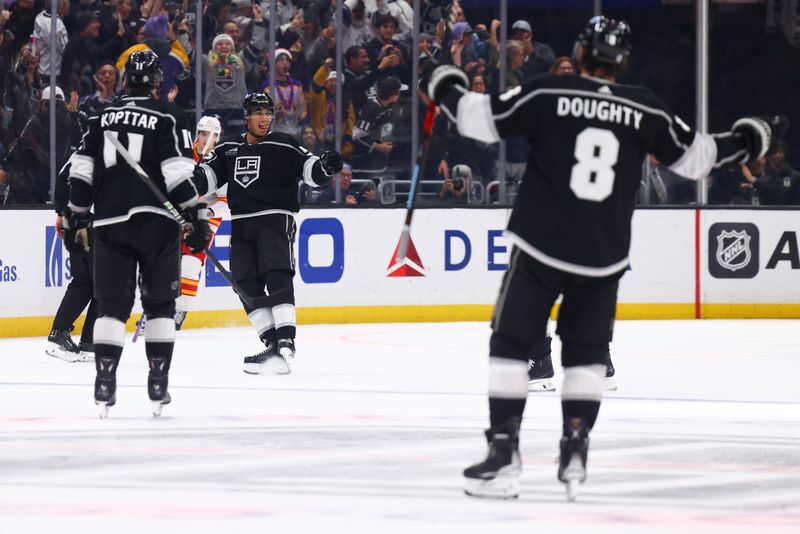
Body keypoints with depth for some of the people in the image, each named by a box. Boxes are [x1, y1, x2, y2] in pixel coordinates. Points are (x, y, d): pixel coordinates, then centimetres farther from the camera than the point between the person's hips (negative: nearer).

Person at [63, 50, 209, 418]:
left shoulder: (103, 117, 10)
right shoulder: (166, 118, -2)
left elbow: (81, 173, 10)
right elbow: (178, 176, -10)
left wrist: (75, 219, 17)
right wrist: (196, 218, -6)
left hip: (110, 222, 3)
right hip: (156, 221, -3)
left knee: (112, 305, 5)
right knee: (159, 305, 8)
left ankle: (104, 384, -6)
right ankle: (158, 384, 4)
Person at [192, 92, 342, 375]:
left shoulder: (284, 145, -2)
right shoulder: (228, 148, 13)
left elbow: (309, 168, -8)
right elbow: (209, 175, 17)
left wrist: (324, 166, -29)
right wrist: (192, 179, -3)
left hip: (275, 219, -5)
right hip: (241, 223, 5)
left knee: (277, 276, -20)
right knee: (246, 285, -2)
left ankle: (286, 341, -26)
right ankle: (272, 344, 0)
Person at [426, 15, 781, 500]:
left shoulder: (547, 94, -7)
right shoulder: (646, 110, 0)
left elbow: (482, 119, -5)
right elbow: (693, 156, 9)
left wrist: (449, 90, 16)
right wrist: (744, 142, 28)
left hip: (541, 248, -2)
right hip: (604, 256, 2)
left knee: (511, 344, 7)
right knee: (586, 351, 19)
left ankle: (504, 454, 0)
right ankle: (575, 451, 10)